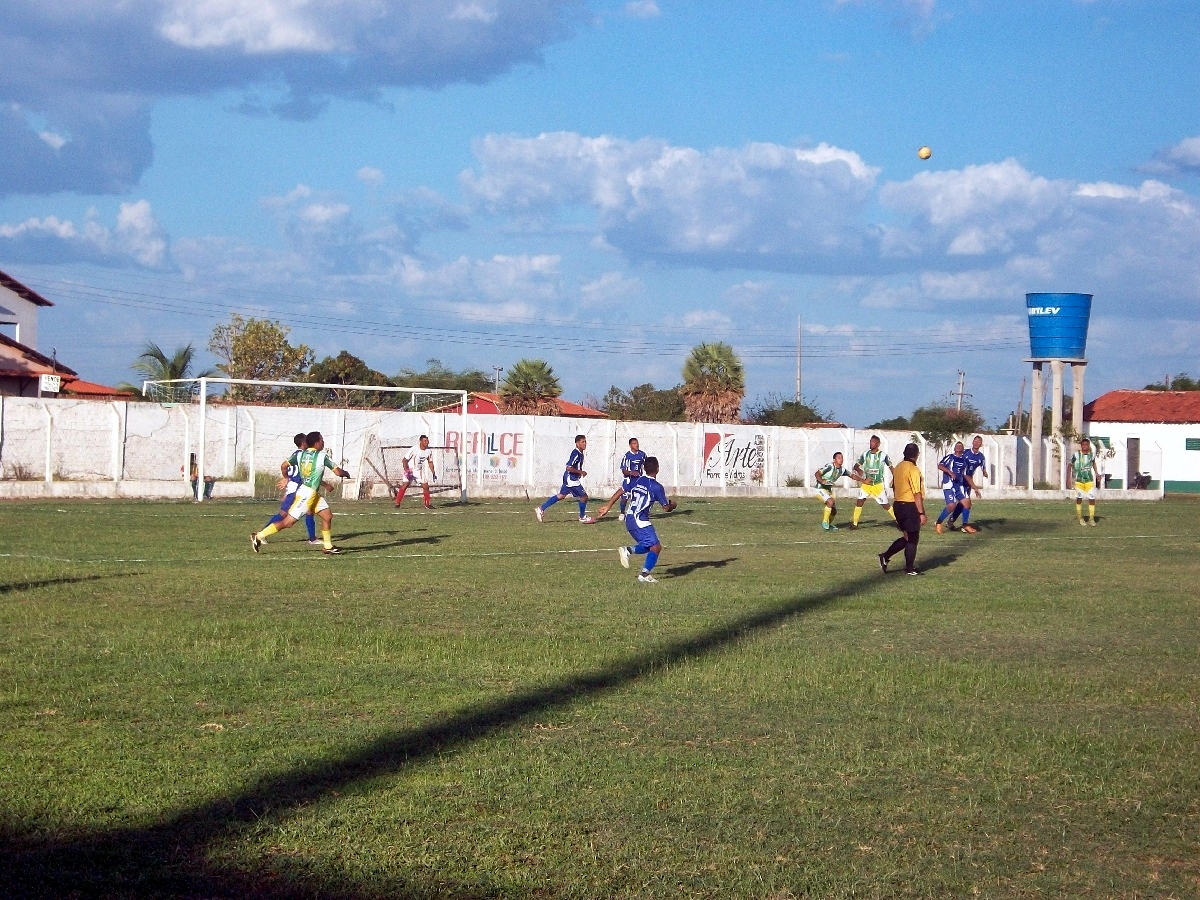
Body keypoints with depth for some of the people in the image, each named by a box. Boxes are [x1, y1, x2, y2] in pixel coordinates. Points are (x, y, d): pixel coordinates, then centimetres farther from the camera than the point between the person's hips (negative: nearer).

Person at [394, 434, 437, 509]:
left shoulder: (429, 451, -7)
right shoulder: (414, 450, -24)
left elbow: (430, 462, 7)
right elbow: (404, 460, -18)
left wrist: (433, 473, 2)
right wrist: (406, 471, -24)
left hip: (419, 471, 5)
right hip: (410, 469, -5)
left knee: (426, 486, 1)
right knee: (405, 485, -16)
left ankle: (427, 504, 14)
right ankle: (397, 503, -12)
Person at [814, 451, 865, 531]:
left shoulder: (842, 469, -1)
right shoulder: (829, 466, -22)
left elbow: (852, 475, 10)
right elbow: (817, 473, -27)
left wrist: (863, 480, -2)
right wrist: (822, 481, -44)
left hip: (829, 490, 7)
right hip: (821, 489, -7)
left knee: (834, 511, 8)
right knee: (831, 502, -30)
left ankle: (828, 524, 35)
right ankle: (825, 522, -16)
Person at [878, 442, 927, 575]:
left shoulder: (898, 468, 9)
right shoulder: (913, 470, -17)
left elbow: (894, 487, 17)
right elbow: (917, 494, -19)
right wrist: (921, 513, -17)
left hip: (898, 504, 8)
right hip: (910, 506, -8)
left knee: (907, 537, 18)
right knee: (913, 538, 3)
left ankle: (885, 557, 10)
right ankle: (910, 568, 9)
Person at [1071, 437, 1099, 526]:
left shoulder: (1092, 454, -2)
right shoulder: (1076, 454, -12)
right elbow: (1070, 465, -3)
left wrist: (1096, 473, 14)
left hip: (1089, 480, 2)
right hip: (1079, 480, -2)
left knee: (1092, 499, -4)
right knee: (1079, 499, 6)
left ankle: (1091, 518, 7)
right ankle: (1080, 518, 20)